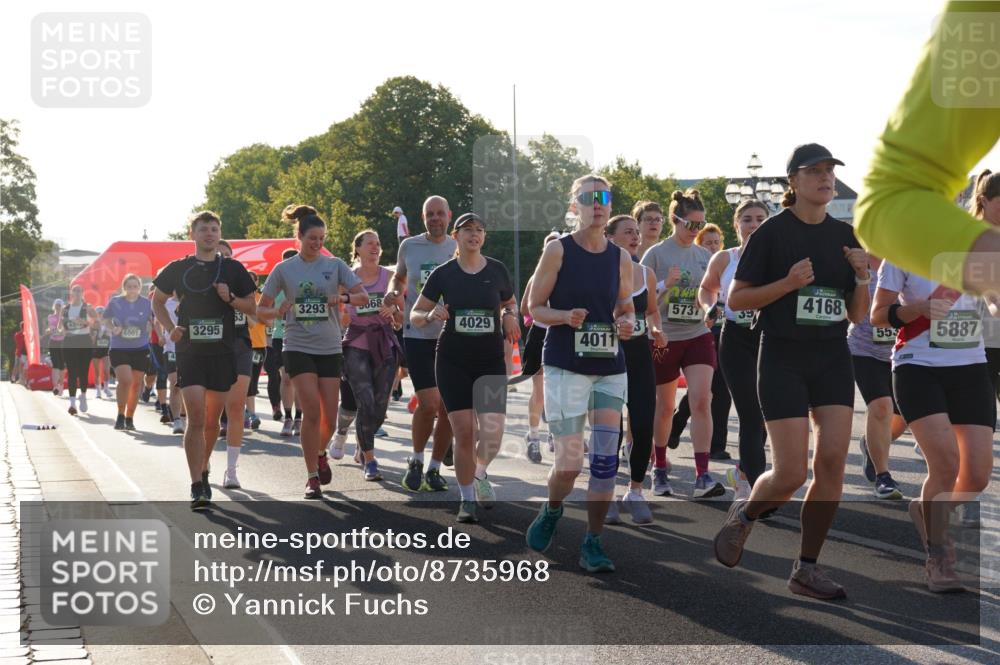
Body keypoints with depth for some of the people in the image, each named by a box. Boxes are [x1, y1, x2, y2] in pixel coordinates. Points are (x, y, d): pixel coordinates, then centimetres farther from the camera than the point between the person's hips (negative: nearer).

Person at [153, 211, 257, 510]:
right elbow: (158, 301, 16)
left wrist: (230, 298, -11)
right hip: (189, 351, -2)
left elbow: (252, 308, 9)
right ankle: (197, 487, -13)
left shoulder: (233, 269, 5)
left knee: (212, 420, 11)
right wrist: (170, 328, -1)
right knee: (195, 419, -12)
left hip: (223, 353, 2)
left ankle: (203, 470, 33)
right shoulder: (178, 269, 4)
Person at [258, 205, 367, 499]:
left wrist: (345, 298, -23)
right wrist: (278, 311, -16)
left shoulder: (335, 265, 4)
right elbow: (261, 310, 6)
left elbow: (363, 296, -2)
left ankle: (320, 453, 35)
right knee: (312, 410, -15)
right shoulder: (283, 270, 2)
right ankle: (312, 478, -5)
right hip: (298, 348, -2)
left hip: (330, 349, 2)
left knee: (329, 417, 2)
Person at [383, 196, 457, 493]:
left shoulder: (459, 249, 4)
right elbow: (399, 277, 20)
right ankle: (416, 461, 12)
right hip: (417, 335, -2)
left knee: (448, 407, 3)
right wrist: (393, 292, -2)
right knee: (429, 404, -13)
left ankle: (434, 469, 20)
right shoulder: (409, 246, 3)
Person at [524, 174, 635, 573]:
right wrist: (567, 317, -20)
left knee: (606, 459, -5)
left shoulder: (620, 258, 7)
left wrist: (627, 323, -5)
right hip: (566, 367, -3)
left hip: (610, 368, 4)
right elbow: (535, 307, -1)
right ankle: (551, 511, 27)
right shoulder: (558, 251, -4)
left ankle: (593, 544, 4)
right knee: (569, 460, -5)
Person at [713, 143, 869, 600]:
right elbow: (735, 299, -5)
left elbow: (857, 314, 12)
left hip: (833, 358, 5)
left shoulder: (844, 236, 10)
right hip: (783, 357, -5)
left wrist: (862, 278, -7)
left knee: (832, 462, -7)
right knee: (791, 473, -10)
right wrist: (788, 283, -16)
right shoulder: (772, 232, -4)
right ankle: (744, 515, 22)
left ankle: (807, 568, 4)